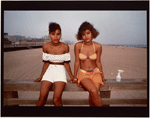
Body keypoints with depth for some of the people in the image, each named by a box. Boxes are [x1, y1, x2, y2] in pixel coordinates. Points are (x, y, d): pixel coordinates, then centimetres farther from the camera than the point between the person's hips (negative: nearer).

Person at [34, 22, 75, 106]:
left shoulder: (65, 47, -7)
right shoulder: (46, 47, -3)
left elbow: (66, 63, -1)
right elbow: (46, 63, 5)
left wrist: (72, 77, 1)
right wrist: (41, 77, 10)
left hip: (60, 71, -1)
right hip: (49, 71, 2)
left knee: (56, 100, -16)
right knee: (42, 98, -12)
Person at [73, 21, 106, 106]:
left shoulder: (98, 46, -5)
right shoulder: (78, 46, -7)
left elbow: (98, 62, 4)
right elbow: (77, 62, -1)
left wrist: (102, 76, 9)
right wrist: (75, 77, 4)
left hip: (95, 73, 1)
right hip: (83, 74, -1)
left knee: (93, 94, -25)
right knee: (93, 91, -28)